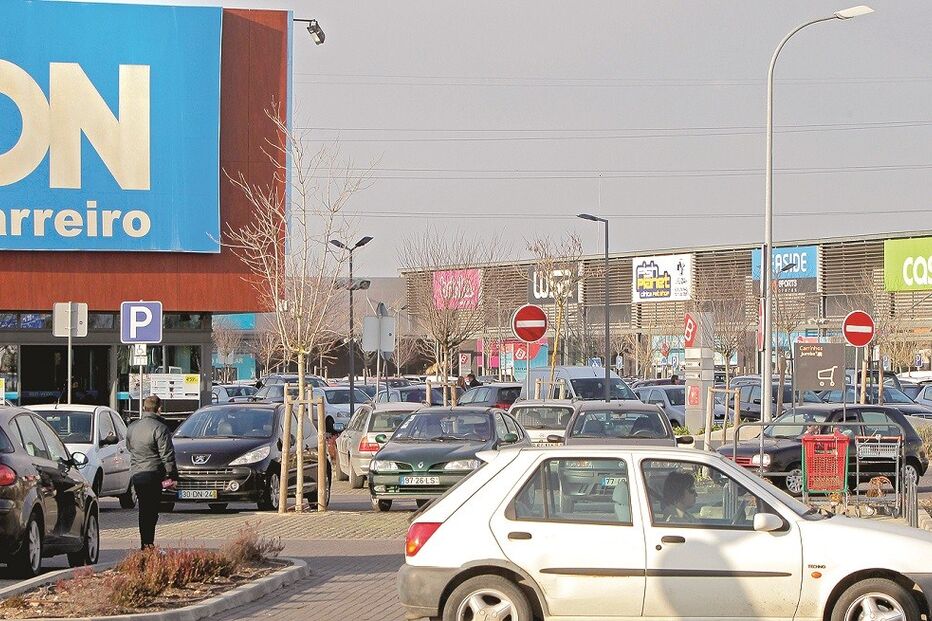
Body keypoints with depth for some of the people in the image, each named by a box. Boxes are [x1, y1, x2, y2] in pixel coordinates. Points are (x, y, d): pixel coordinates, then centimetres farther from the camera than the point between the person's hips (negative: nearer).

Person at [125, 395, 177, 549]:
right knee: (151, 511, -5)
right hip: (153, 475, -6)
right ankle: (148, 543, -10)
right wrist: (172, 475, -8)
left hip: (136, 474, 6)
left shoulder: (132, 427, 11)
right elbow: (167, 455, -13)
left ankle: (145, 543, 14)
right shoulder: (160, 428, -12)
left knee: (144, 510, 13)